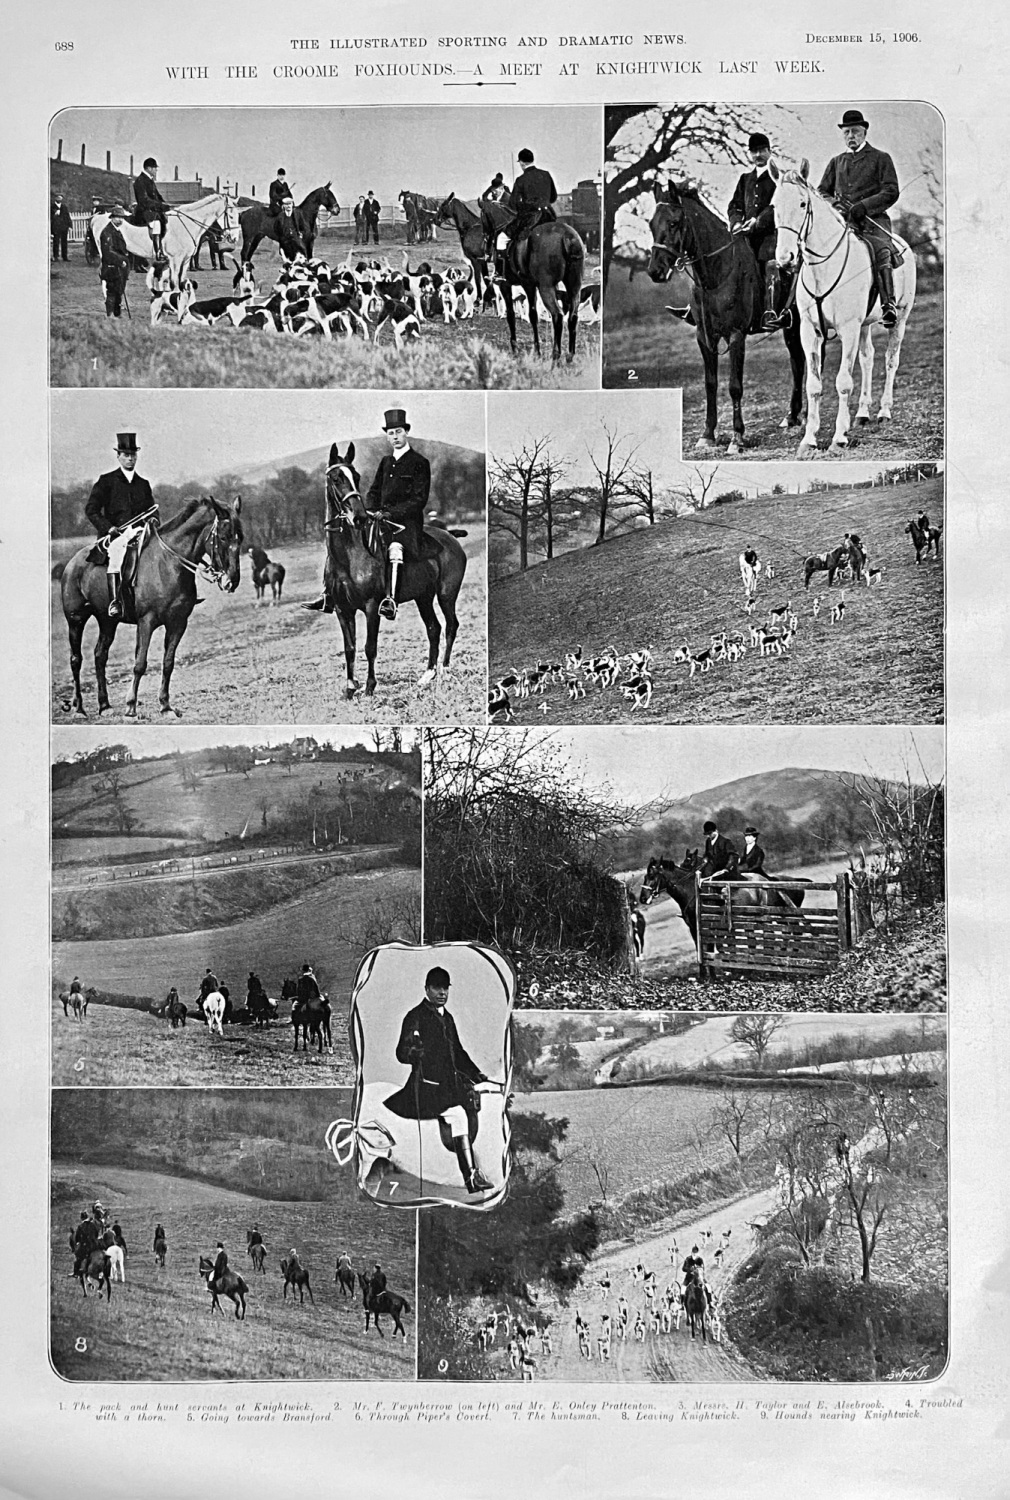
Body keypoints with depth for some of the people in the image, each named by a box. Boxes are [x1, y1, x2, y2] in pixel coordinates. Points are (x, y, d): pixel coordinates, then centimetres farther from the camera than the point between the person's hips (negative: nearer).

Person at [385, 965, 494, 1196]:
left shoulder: (447, 1018, 20)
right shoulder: (415, 1017, -3)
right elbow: (401, 1053, -8)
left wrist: (476, 1074, 16)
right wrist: (413, 1052, -29)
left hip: (450, 1082, 7)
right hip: (427, 1082, -7)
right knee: (458, 1115, -24)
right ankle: (471, 1175, -21)